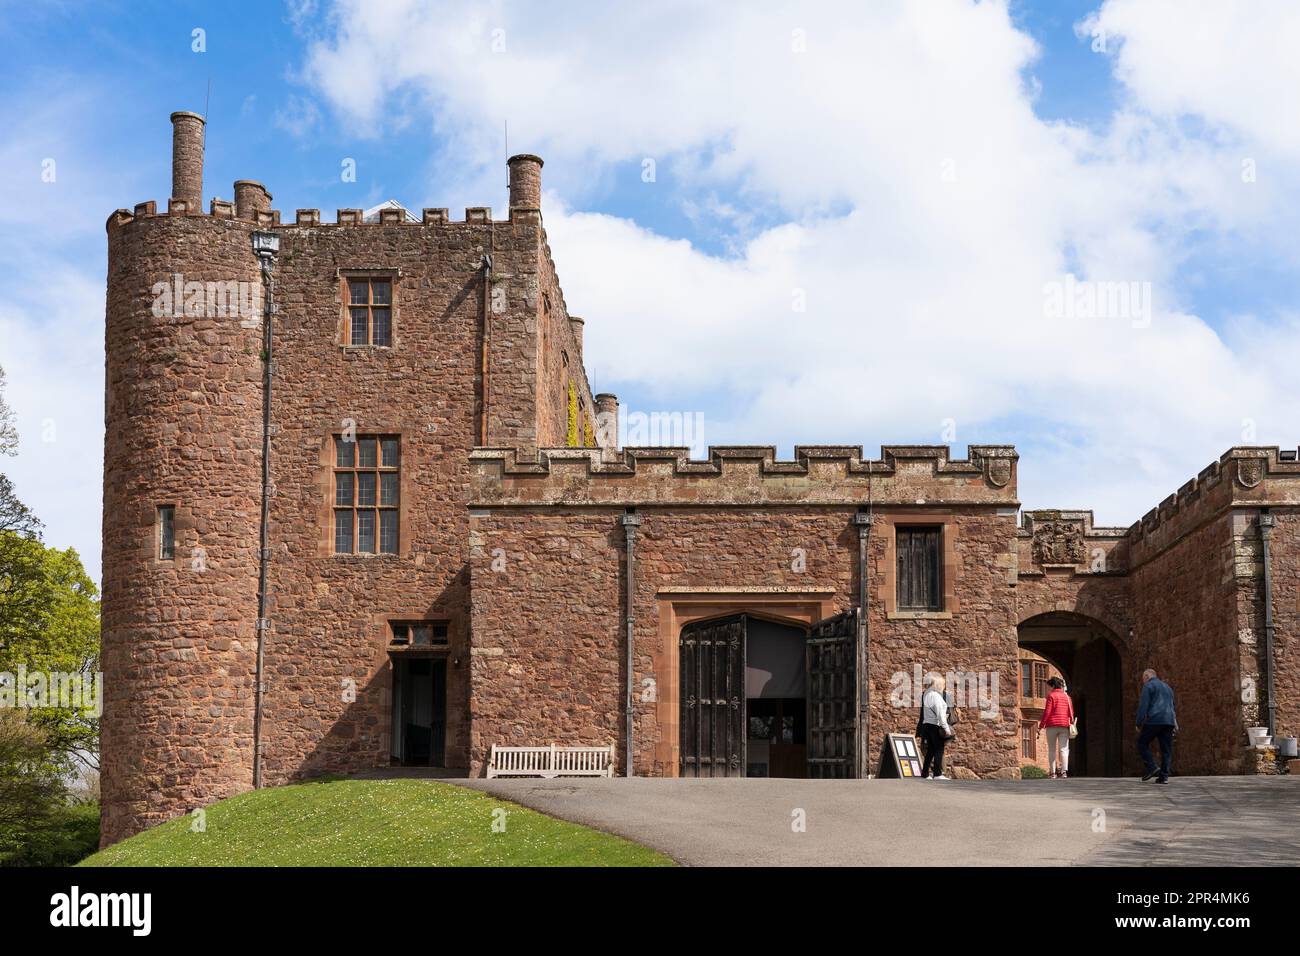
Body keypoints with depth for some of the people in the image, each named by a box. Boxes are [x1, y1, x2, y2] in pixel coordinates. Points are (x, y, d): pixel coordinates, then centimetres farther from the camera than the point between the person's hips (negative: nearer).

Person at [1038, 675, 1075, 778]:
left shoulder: (1051, 696, -2)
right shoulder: (1067, 697, 11)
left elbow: (1047, 712, -8)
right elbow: (1071, 712, 10)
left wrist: (1041, 725, -6)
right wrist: (1071, 723, 17)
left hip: (1052, 725, -3)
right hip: (1064, 726, 3)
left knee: (1052, 749, 3)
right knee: (1064, 749, 0)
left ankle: (1052, 772, -1)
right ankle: (1064, 771, -14)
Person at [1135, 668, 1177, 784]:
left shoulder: (1148, 686, 1)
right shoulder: (1167, 687, 25)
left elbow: (1143, 706, -7)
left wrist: (1139, 724, -4)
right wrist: (1175, 724, 21)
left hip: (1154, 720, -6)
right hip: (1169, 721, 6)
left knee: (1142, 743, 6)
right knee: (1166, 749, 6)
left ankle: (1152, 768, -7)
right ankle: (1164, 776, -1)